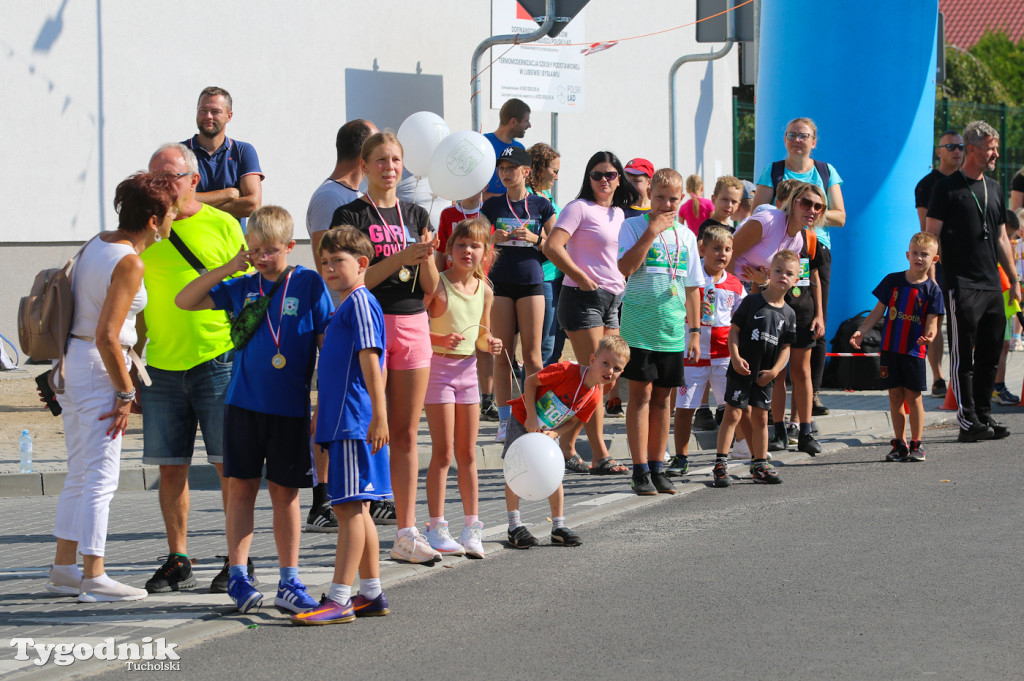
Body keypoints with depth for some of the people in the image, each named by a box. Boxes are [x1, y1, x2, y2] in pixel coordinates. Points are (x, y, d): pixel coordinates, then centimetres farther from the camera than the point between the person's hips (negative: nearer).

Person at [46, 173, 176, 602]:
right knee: (101, 478, -4)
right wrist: (126, 393, -15)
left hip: (71, 363, 9)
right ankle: (93, 578, -3)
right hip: (98, 369, -9)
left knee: (80, 474, 16)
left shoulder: (97, 243, 9)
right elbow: (107, 336, -22)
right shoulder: (130, 264, -18)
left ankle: (64, 568, 21)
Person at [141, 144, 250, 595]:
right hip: (162, 367, 4)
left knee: (229, 465, -1)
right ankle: (177, 562, 14)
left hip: (217, 362, -3)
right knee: (170, 468, 5)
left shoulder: (222, 226, 1)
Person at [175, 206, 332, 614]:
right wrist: (228, 269, -2)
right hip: (243, 404, 2)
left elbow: (327, 341, -1)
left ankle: (288, 583, 11)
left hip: (290, 408, -2)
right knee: (241, 488, 1)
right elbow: (183, 301, 8)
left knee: (285, 492, 5)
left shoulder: (309, 284, -1)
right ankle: (237, 577, 5)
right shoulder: (242, 287, 6)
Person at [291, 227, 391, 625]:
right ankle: (372, 594, 17)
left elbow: (370, 359, -18)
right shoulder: (344, 307, 21)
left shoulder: (360, 302, -10)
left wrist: (379, 415, -24)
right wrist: (320, 415, 31)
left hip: (355, 423, -10)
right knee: (355, 509, 12)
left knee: (349, 507, -11)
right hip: (340, 421, 10)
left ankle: (338, 599, -13)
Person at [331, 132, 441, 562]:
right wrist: (401, 258, -20)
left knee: (406, 434, 6)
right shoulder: (350, 216, -3)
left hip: (413, 325, 5)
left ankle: (406, 534, 9)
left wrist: (427, 255, -11)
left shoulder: (415, 216, 12)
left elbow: (430, 286, 9)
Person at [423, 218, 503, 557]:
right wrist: (440, 340, -26)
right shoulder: (437, 284, -11)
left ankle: (472, 528, 15)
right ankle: (436, 528, 0)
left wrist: (490, 343, -2)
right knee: (443, 453, -5)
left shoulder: (484, 290, 6)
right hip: (438, 366, -5)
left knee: (467, 454, 9)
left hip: (467, 369, 5)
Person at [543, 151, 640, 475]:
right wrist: (581, 278, -16)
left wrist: (623, 282, 14)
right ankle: (600, 457, -7)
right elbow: (552, 247, -18)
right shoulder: (580, 208, -6)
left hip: (612, 301, 8)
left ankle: (566, 443, 18)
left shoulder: (619, 213, 17)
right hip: (583, 299, -8)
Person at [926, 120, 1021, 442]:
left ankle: (984, 416, 17)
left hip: (992, 286, 7)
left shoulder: (994, 188, 16)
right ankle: (968, 422, -3)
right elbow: (932, 237, -6)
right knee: (963, 356, -4)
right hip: (962, 286, -7)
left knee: (990, 355, 9)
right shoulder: (948, 188, -4)